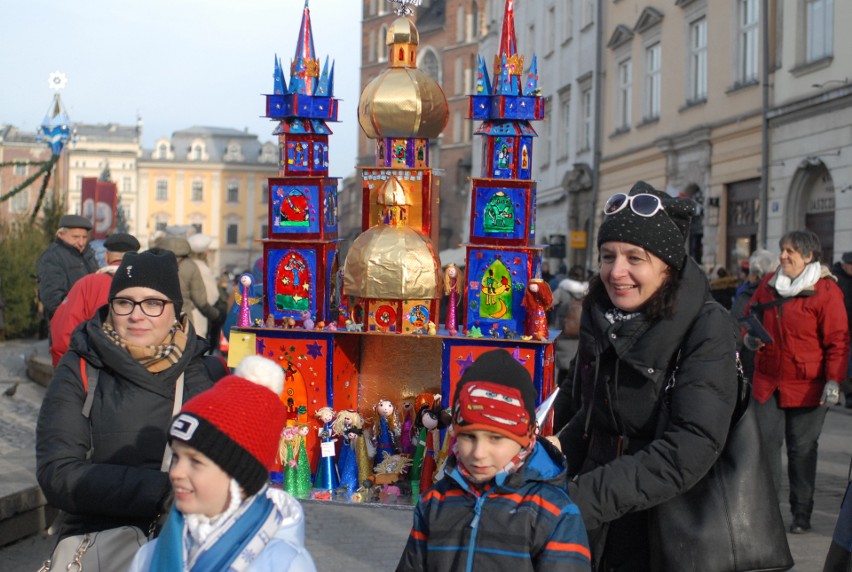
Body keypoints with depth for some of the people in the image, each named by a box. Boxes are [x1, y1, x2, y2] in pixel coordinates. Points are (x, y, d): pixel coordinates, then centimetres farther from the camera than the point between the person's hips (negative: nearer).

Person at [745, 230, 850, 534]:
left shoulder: (826, 290, -8)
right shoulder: (768, 284, 8)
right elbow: (751, 314, 22)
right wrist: (748, 336, 0)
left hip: (807, 387, -4)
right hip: (768, 382, 4)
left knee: (802, 449, 5)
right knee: (765, 442, 2)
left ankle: (802, 513, 17)